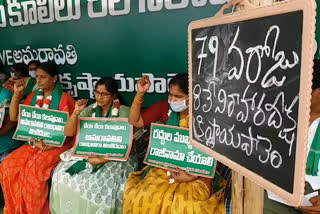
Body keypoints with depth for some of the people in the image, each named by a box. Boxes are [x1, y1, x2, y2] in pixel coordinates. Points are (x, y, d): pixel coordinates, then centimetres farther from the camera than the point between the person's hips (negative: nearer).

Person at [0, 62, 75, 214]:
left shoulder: (64, 98, -9)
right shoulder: (33, 96, 11)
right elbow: (14, 117, 10)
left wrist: (47, 146, -21)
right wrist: (17, 94, 1)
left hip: (56, 145, -6)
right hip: (33, 143, 6)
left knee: (34, 169, -28)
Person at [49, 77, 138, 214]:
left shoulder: (123, 112, -10)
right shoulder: (91, 109, 4)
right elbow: (68, 133, 1)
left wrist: (104, 159, -22)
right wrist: (76, 112, -15)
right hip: (90, 152, 5)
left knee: (100, 183, -28)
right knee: (63, 173, -12)